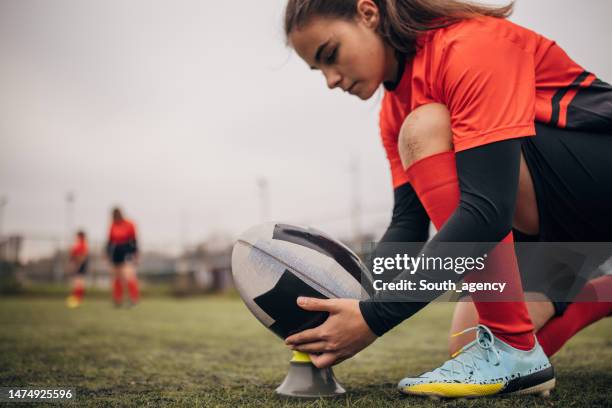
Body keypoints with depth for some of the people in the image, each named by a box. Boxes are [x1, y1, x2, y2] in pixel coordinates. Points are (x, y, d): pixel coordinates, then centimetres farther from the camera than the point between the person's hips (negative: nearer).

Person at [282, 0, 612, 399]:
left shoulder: (472, 46, -24)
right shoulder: (396, 112, 3)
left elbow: (487, 209, -34)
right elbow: (408, 224, -2)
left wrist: (375, 317, -34)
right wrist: (354, 302, -19)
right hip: (548, 217, 8)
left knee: (425, 132, -26)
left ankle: (515, 351, -20)